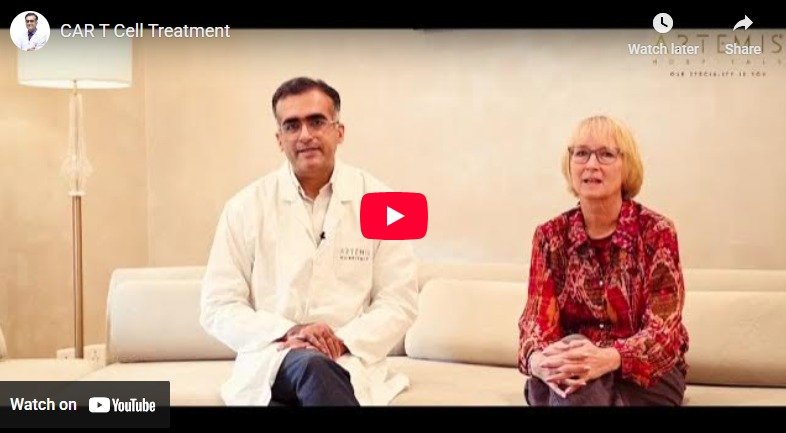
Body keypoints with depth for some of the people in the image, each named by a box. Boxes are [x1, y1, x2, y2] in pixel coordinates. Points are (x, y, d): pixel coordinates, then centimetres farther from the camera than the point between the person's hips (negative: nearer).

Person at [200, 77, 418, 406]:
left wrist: (342, 341, -14)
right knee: (312, 367, -36)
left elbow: (399, 303, 3)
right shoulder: (245, 207, 3)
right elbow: (218, 307, 2)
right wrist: (286, 333, -14)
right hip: (269, 362, -1)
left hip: (350, 364, 1)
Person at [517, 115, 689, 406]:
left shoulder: (656, 231, -8)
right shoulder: (551, 236, 1)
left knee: (580, 386, -35)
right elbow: (537, 316, -8)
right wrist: (538, 359, -34)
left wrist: (607, 359, -37)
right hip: (570, 368, 3)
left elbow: (663, 330, -16)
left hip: (647, 373, -3)